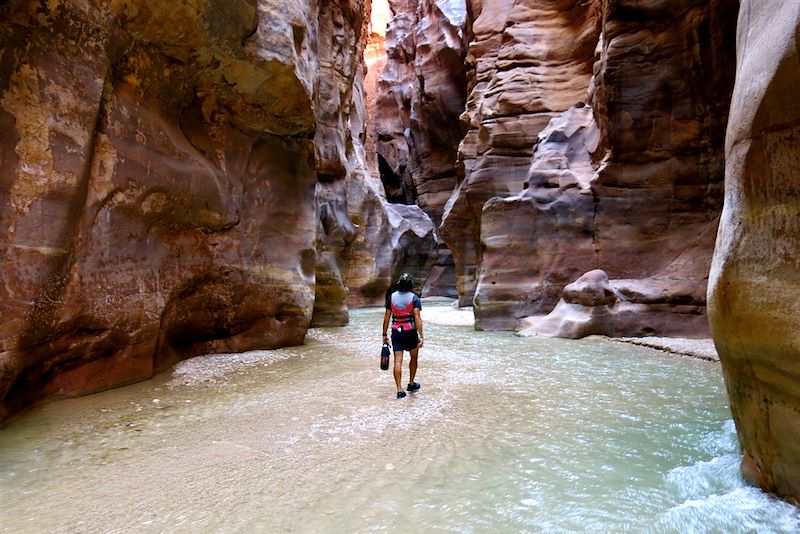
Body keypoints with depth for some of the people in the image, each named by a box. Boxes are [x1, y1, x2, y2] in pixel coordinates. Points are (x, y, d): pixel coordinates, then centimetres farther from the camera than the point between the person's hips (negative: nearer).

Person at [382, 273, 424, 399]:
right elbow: (417, 317, -17)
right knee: (413, 358, 20)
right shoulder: (414, 298, -9)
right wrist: (421, 336, -16)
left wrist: (385, 334, 9)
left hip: (396, 332, 2)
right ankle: (411, 384, 32)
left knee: (398, 361, 0)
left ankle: (399, 389, -4)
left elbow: (386, 317, 2)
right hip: (410, 332, -2)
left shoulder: (391, 296, 1)